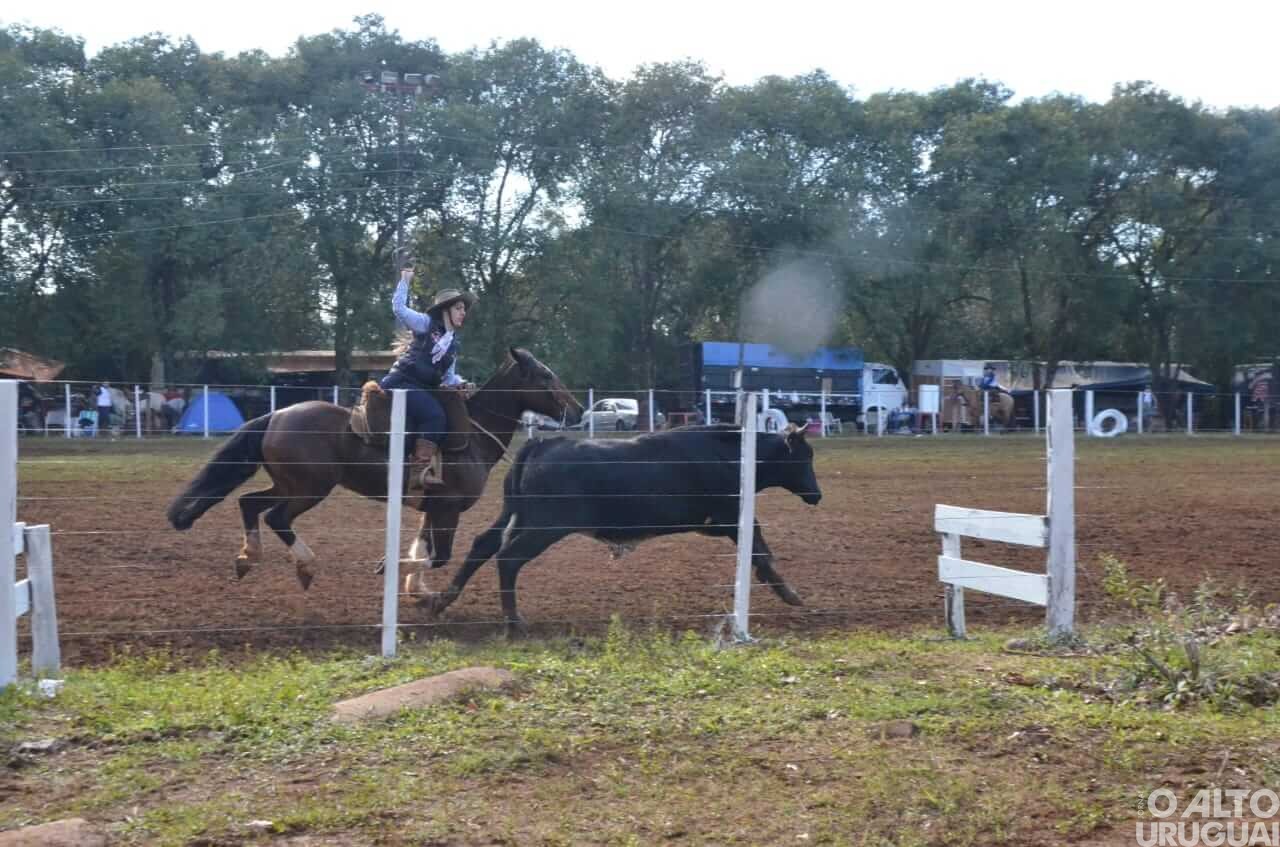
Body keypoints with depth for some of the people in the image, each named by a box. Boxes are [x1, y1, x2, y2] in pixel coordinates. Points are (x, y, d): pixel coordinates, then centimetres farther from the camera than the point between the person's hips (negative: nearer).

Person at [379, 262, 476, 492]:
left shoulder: (453, 342, 20)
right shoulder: (426, 324, 2)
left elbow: (448, 376, 22)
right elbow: (399, 308, -10)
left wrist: (460, 383, 1)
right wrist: (405, 280, -7)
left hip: (425, 388, 8)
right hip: (402, 383, -8)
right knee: (434, 415, -28)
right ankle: (420, 470, -32)